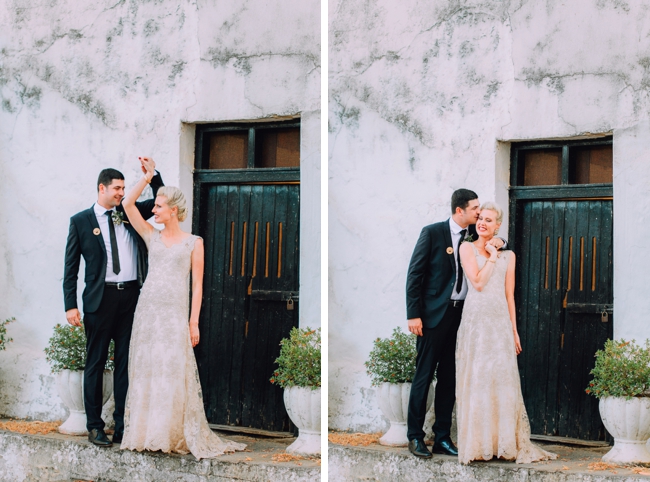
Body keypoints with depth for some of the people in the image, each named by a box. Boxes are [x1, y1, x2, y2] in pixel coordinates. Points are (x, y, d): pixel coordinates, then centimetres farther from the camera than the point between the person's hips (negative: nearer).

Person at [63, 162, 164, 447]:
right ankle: (94, 426, 9)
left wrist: (153, 176, -1)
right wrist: (70, 305, -5)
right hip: (101, 298, -3)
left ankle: (123, 424, 12)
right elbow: (71, 267, 2)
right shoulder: (81, 221, 3)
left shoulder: (131, 213, 11)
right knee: (96, 362, 3)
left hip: (131, 296, 3)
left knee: (127, 362, 6)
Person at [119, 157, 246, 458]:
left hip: (175, 314, -3)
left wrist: (194, 323, -5)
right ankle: (147, 432, 6)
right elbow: (128, 204, 6)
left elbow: (197, 285, 1)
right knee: (145, 371, 1)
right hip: (147, 310, 3)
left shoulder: (193, 243, 3)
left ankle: (176, 435, -1)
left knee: (174, 372, -6)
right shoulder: (152, 237, 11)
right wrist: (147, 177, 1)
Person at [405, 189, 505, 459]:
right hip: (435, 314, -5)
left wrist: (498, 241, -5)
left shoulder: (475, 234, 7)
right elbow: (415, 274, -7)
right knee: (424, 375, 0)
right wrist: (413, 315, -11)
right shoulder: (433, 232, -7)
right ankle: (415, 436, 8)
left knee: (449, 377, 8)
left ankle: (442, 437, 14)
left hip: (462, 314, 5)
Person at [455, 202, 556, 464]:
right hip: (476, 317, -3)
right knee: (476, 379, -2)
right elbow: (478, 282, -8)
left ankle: (506, 443, 3)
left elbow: (509, 294, 13)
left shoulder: (508, 255, 14)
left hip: (501, 320, 3)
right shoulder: (468, 248, 4)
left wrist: (514, 329, 8)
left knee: (503, 379, -1)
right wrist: (492, 256, -1)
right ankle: (477, 444, 3)